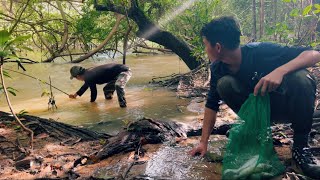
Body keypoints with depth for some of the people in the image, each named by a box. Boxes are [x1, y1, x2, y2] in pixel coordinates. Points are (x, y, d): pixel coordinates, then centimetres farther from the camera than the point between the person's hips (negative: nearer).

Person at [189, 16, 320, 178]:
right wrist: (203, 142, -9)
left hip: (285, 105, -3)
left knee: (300, 78, -34)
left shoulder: (260, 51, -27)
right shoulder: (218, 68, -12)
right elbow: (212, 105, -6)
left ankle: (300, 146, -17)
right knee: (224, 84, -22)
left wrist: (279, 71, -46)